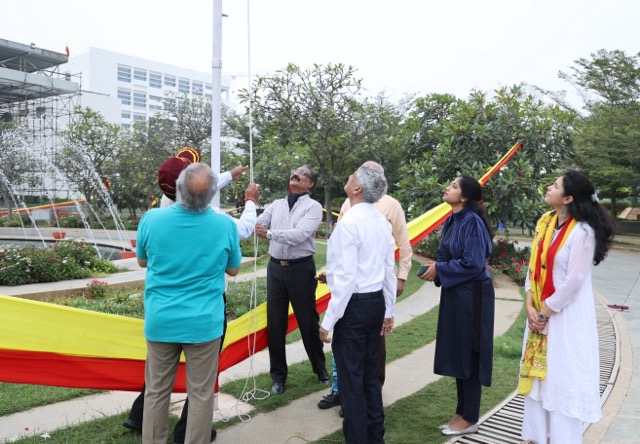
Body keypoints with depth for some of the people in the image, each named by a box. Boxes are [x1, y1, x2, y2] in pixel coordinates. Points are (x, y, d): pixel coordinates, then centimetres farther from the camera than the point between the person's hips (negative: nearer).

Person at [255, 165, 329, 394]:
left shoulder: (313, 207, -5)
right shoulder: (276, 205, 11)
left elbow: (300, 234, -20)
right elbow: (256, 225, 0)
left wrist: (270, 234, -28)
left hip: (301, 268, -4)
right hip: (276, 267, 4)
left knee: (308, 321, 8)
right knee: (275, 323, 9)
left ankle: (320, 369, 30)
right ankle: (278, 375, 26)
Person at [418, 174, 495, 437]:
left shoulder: (472, 221, -17)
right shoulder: (451, 220, 10)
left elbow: (472, 263, -22)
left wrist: (439, 270, -14)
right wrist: (435, 266, -3)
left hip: (471, 296, -9)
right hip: (454, 294, 9)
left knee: (468, 355, 2)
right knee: (456, 354, 15)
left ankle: (470, 419, 17)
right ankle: (462, 412, 29)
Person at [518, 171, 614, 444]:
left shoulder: (582, 232, -17)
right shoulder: (545, 222, 5)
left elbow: (574, 281, -18)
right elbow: (533, 266, 5)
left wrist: (545, 312, -12)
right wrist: (530, 306, -3)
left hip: (566, 315, -7)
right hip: (539, 312, 7)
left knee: (563, 376, 4)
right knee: (538, 372, 14)